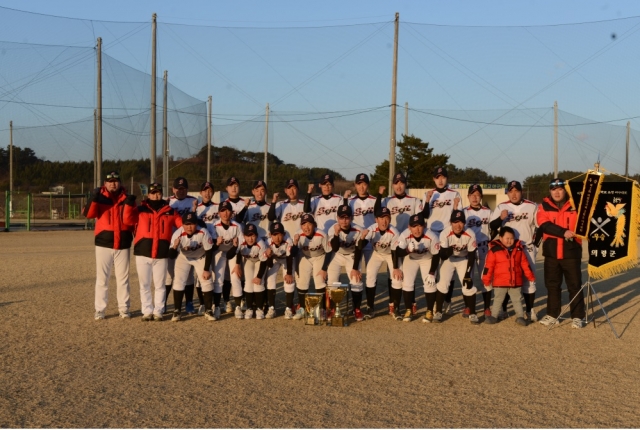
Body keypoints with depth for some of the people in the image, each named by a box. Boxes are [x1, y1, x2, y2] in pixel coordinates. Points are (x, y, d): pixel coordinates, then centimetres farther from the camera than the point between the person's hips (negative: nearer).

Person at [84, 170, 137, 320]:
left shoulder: (126, 199, 5)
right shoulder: (100, 198, 2)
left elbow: (129, 221, -6)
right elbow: (88, 214, -14)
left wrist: (129, 205, -20)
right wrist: (94, 199, -28)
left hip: (123, 244, 1)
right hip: (104, 243, -1)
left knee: (123, 278, 6)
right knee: (102, 278, 2)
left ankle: (124, 308, 13)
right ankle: (99, 310, 6)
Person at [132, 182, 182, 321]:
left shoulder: (170, 211, 9)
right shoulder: (140, 210, 7)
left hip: (162, 254, 0)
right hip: (143, 252, 0)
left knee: (160, 285, 5)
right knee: (144, 285, 5)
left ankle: (158, 311, 12)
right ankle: (147, 311, 12)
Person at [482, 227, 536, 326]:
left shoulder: (519, 249, 4)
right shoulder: (494, 250, -8)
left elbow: (525, 264, 10)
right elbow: (488, 266, -7)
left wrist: (531, 277, 11)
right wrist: (487, 281, -6)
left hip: (516, 282, 2)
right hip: (500, 282, -2)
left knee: (517, 300, 9)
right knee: (498, 299, 9)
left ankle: (520, 316, 16)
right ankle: (493, 316, 18)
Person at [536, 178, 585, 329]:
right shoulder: (544, 206, 3)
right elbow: (545, 225, -11)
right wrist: (563, 232, -24)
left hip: (571, 252, -2)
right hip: (551, 252, 2)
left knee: (575, 285, 2)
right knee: (552, 285, 11)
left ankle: (577, 317, 10)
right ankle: (552, 314, 22)